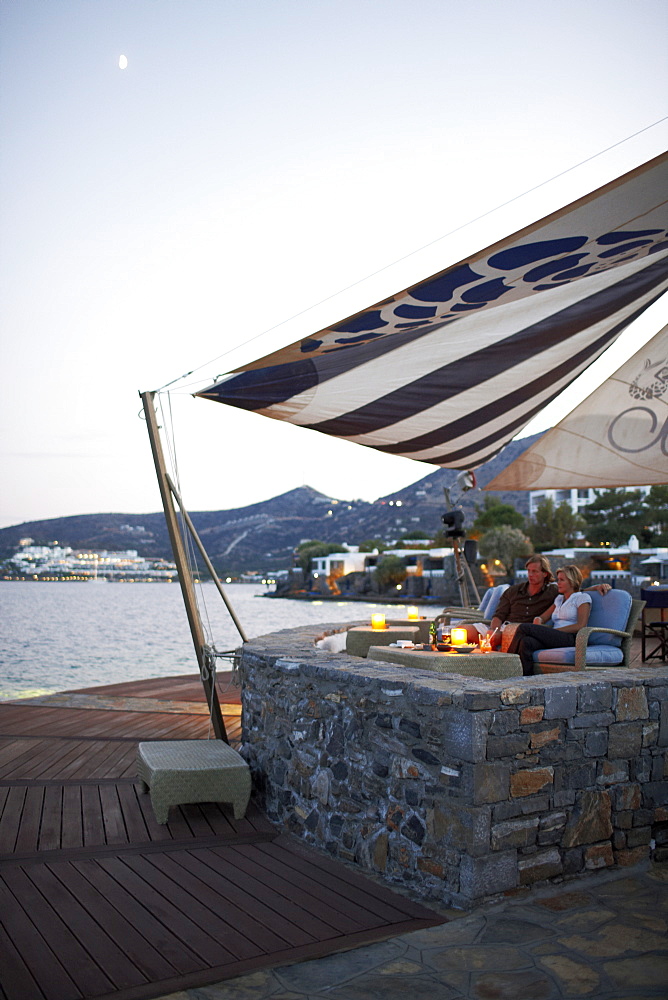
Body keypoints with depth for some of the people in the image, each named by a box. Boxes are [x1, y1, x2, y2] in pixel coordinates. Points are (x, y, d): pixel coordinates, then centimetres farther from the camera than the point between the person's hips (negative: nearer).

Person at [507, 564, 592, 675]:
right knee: (526, 642, -31)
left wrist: (555, 630, -12)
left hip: (570, 638, -6)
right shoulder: (559, 598, 30)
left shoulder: (583, 598, 8)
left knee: (523, 628, -24)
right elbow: (541, 617, 23)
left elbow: (581, 626, -5)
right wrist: (538, 621, -3)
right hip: (554, 638, 6)